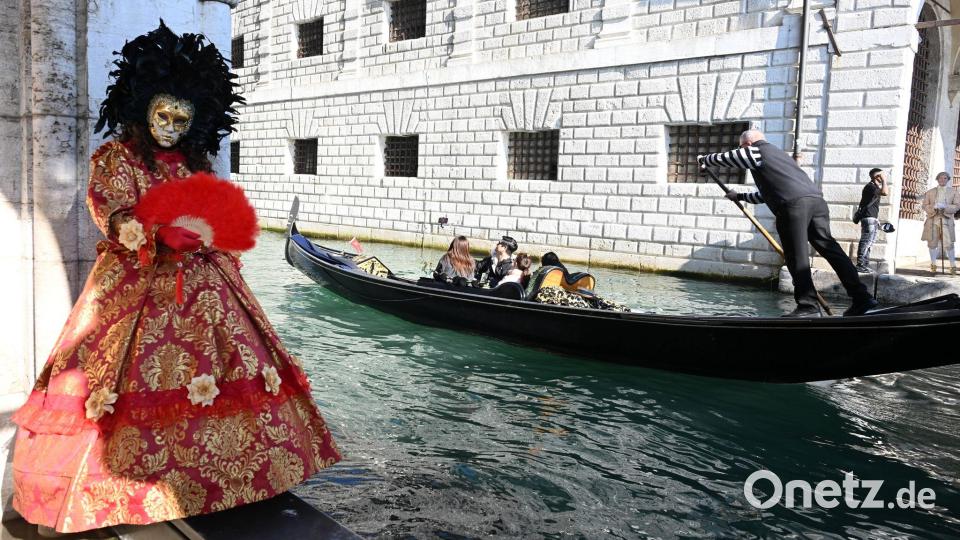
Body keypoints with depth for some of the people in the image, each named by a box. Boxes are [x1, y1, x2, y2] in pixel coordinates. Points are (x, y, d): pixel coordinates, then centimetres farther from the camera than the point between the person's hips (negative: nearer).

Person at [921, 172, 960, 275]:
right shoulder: (930, 192, 13)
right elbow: (925, 206, 7)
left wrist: (944, 206, -16)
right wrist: (933, 207, -15)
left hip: (946, 220, -1)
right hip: (932, 220, 1)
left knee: (948, 244, -8)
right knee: (932, 243, 3)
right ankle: (933, 264, 16)